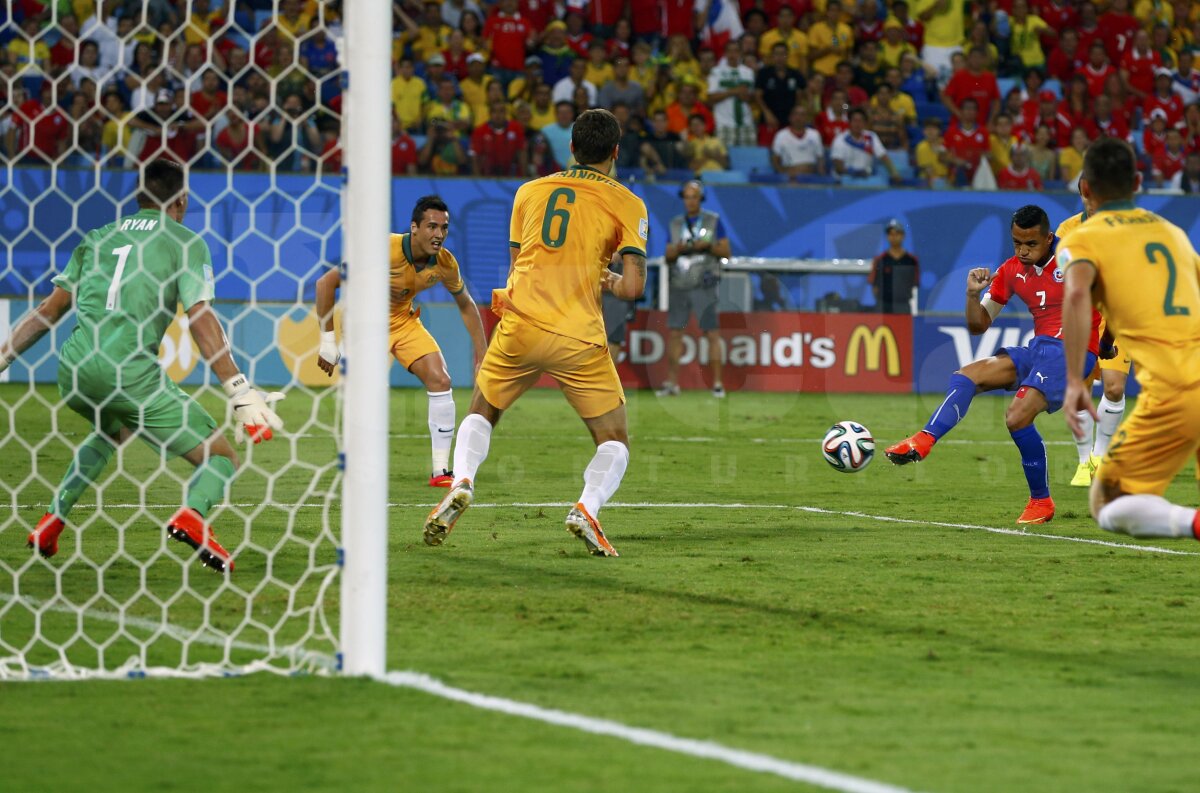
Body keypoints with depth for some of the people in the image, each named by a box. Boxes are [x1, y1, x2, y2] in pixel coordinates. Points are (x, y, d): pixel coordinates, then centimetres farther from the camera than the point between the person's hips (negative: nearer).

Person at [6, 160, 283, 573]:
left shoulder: (98, 238, 20)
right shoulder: (185, 242, 6)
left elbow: (49, 311, 18)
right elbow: (201, 320, -6)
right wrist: (240, 391, -10)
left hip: (73, 370, 6)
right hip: (133, 370, -6)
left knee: (113, 430, 39)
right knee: (223, 460, 3)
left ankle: (53, 520, 27)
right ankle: (193, 513, -29)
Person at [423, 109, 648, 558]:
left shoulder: (529, 192, 13)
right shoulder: (626, 204, 3)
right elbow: (633, 287, -5)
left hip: (519, 326, 2)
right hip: (579, 337, -2)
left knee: (481, 413, 24)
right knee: (615, 442, 11)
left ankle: (462, 481, -5)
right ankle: (587, 508, -18)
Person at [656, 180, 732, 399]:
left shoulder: (713, 221, 4)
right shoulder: (675, 223, 14)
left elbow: (726, 251, 1)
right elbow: (668, 257, 12)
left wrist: (708, 246, -15)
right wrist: (678, 249, -9)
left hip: (703, 285, -4)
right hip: (679, 286, 4)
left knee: (712, 333, -8)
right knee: (674, 333, 0)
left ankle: (717, 383, -6)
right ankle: (671, 382, 5)